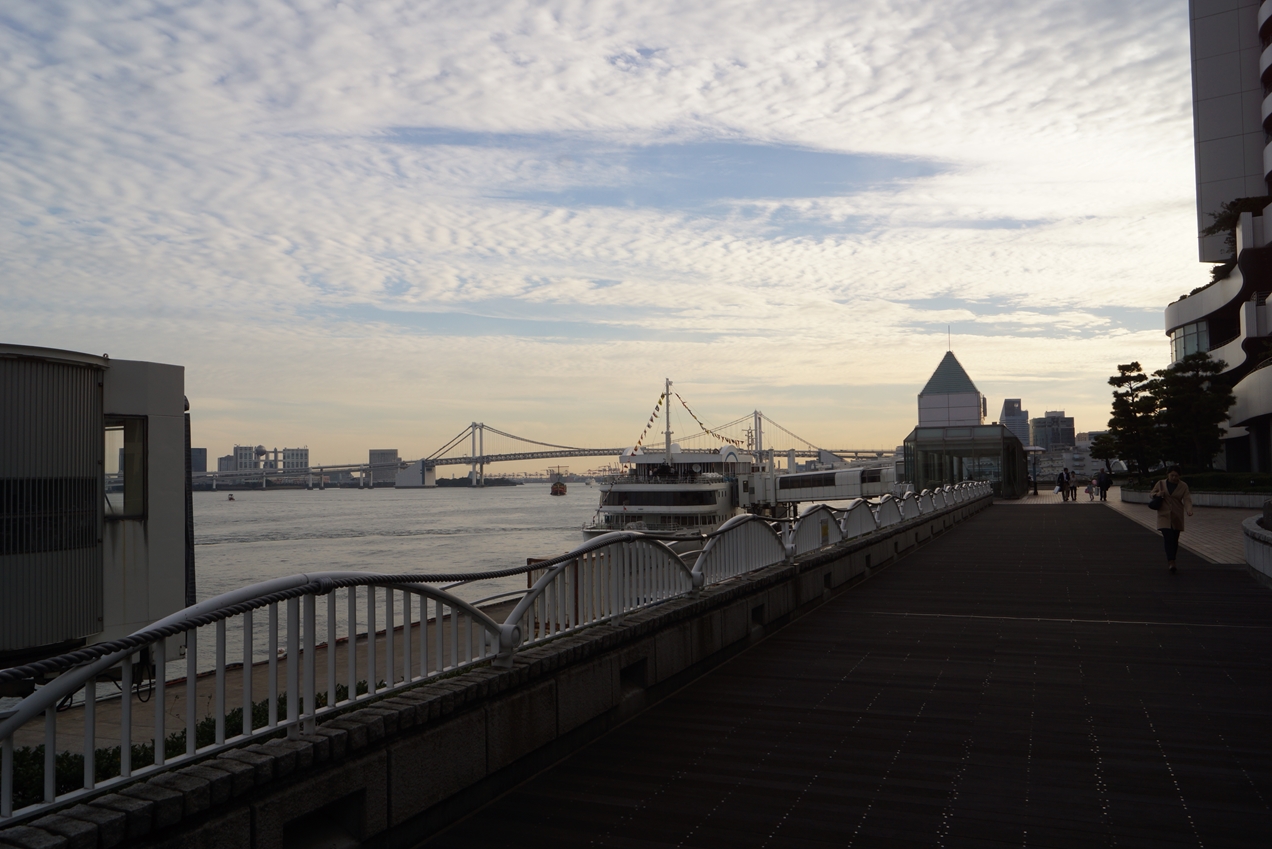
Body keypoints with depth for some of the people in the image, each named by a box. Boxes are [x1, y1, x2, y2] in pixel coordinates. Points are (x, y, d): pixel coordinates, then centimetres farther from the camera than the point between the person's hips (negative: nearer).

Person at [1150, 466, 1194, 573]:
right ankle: (1171, 563, -20)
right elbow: (1150, 494, 12)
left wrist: (1189, 510, -27)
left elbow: (1187, 500, -7)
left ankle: (1171, 560, 27)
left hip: (1177, 517, 2)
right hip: (1164, 515, -1)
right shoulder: (1160, 484, 2)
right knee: (1168, 538, -14)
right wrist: (1157, 494, -12)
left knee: (1175, 539, 7)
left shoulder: (1183, 486, 2)